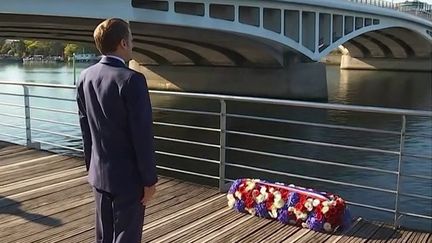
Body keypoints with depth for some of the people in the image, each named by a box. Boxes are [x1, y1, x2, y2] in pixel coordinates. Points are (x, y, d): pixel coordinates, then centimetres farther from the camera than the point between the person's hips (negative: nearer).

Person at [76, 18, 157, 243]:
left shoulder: (85, 77, 2)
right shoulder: (131, 80, -20)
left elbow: (85, 128, 9)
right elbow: (142, 134, -20)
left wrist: (91, 165, 19)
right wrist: (149, 179, -11)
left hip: (98, 173, 7)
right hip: (128, 175, -7)